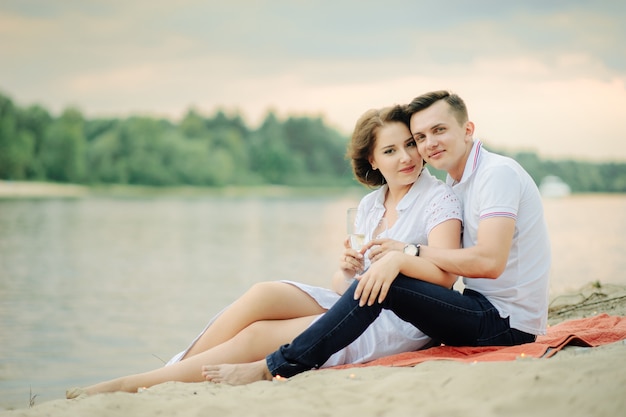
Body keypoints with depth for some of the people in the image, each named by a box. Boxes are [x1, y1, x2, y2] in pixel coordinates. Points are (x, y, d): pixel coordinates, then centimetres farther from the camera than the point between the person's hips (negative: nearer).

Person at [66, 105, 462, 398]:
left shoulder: (440, 198, -3)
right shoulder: (369, 204, 16)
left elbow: (443, 279, -13)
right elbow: (345, 284, 11)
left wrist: (405, 255, -29)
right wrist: (346, 270, -11)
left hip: (400, 323, -6)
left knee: (259, 335, -21)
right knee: (265, 294, -22)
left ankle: (130, 385, -20)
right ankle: (168, 375, -19)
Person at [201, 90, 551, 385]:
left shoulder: (498, 172, -13)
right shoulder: (458, 183, 16)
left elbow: (489, 261, -26)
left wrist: (408, 253, -20)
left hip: (507, 323, -9)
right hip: (489, 309, 9)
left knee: (384, 282, -22)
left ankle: (276, 367, -17)